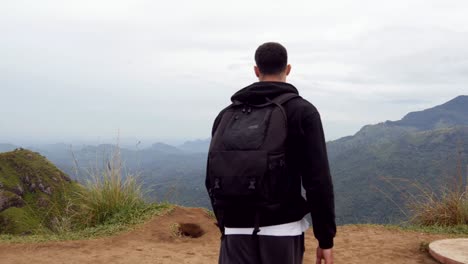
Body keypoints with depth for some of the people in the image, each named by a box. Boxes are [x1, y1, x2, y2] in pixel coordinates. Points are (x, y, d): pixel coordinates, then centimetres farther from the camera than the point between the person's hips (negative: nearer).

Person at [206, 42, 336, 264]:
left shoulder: (227, 115, 8)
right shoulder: (303, 112, -2)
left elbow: (213, 179, 11)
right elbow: (318, 180, -9)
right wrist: (325, 239, -2)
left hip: (237, 232, 3)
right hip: (283, 230, -3)